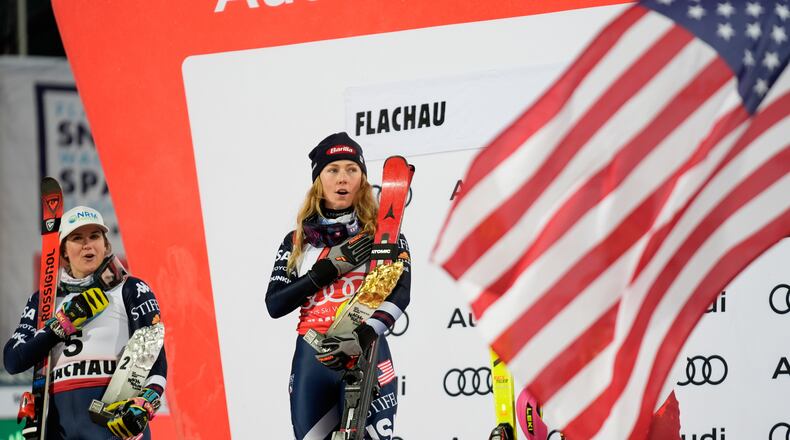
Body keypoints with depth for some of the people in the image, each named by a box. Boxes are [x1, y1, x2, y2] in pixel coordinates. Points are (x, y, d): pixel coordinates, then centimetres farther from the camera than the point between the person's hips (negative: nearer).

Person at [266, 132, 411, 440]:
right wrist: (329, 267, -10)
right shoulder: (297, 240, 12)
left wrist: (362, 338, -27)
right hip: (312, 360, 3)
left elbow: (399, 293, -10)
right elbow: (274, 305, 1)